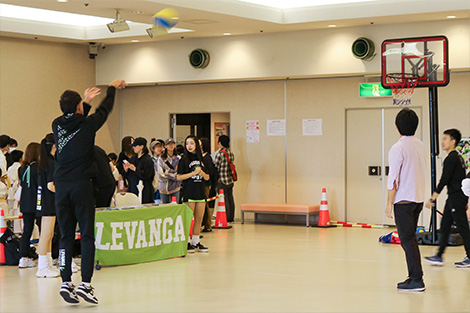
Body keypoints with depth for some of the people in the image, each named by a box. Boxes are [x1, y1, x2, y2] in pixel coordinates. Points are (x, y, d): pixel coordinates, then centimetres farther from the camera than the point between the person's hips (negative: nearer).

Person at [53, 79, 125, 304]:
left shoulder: (57, 125, 6)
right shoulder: (87, 125, -4)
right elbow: (105, 110, 14)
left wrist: (87, 102, 39)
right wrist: (112, 88, 31)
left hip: (61, 186, 4)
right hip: (82, 186, -4)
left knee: (66, 237, 7)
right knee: (87, 236, -1)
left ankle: (66, 282, 3)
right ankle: (85, 284, -7)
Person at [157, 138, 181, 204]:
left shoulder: (178, 158, 3)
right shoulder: (161, 159, -1)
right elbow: (161, 175, -8)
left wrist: (167, 172, -10)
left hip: (175, 188, 1)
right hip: (164, 188, -1)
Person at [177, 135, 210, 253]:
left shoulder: (201, 159, 13)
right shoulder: (184, 160, -1)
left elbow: (207, 177, 16)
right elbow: (179, 177, -8)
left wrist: (202, 173, -6)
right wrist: (193, 173, -14)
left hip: (200, 192, 5)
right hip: (189, 193, -5)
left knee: (199, 219, 7)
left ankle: (196, 242, 16)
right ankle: (186, 242, 1)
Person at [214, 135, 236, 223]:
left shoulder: (220, 154, -15)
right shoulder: (231, 154, 7)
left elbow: (216, 168, -12)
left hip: (222, 180, -7)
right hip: (231, 180, 7)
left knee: (224, 200, -2)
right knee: (230, 199, 12)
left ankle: (225, 218, -1)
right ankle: (231, 218, 17)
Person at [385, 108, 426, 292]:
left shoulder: (398, 149, -14)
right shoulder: (420, 146, 9)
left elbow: (393, 180, -15)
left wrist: (389, 203, -9)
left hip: (404, 200, -8)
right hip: (419, 198, 8)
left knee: (407, 239, -4)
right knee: (410, 238, 15)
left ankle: (416, 280, -6)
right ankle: (414, 277, 18)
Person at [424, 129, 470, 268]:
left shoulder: (451, 158, -15)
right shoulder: (458, 157, 15)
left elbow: (444, 181, -18)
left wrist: (432, 199, -15)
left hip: (456, 197, -10)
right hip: (454, 197, 10)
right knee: (445, 226, 10)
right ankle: (439, 257, 12)